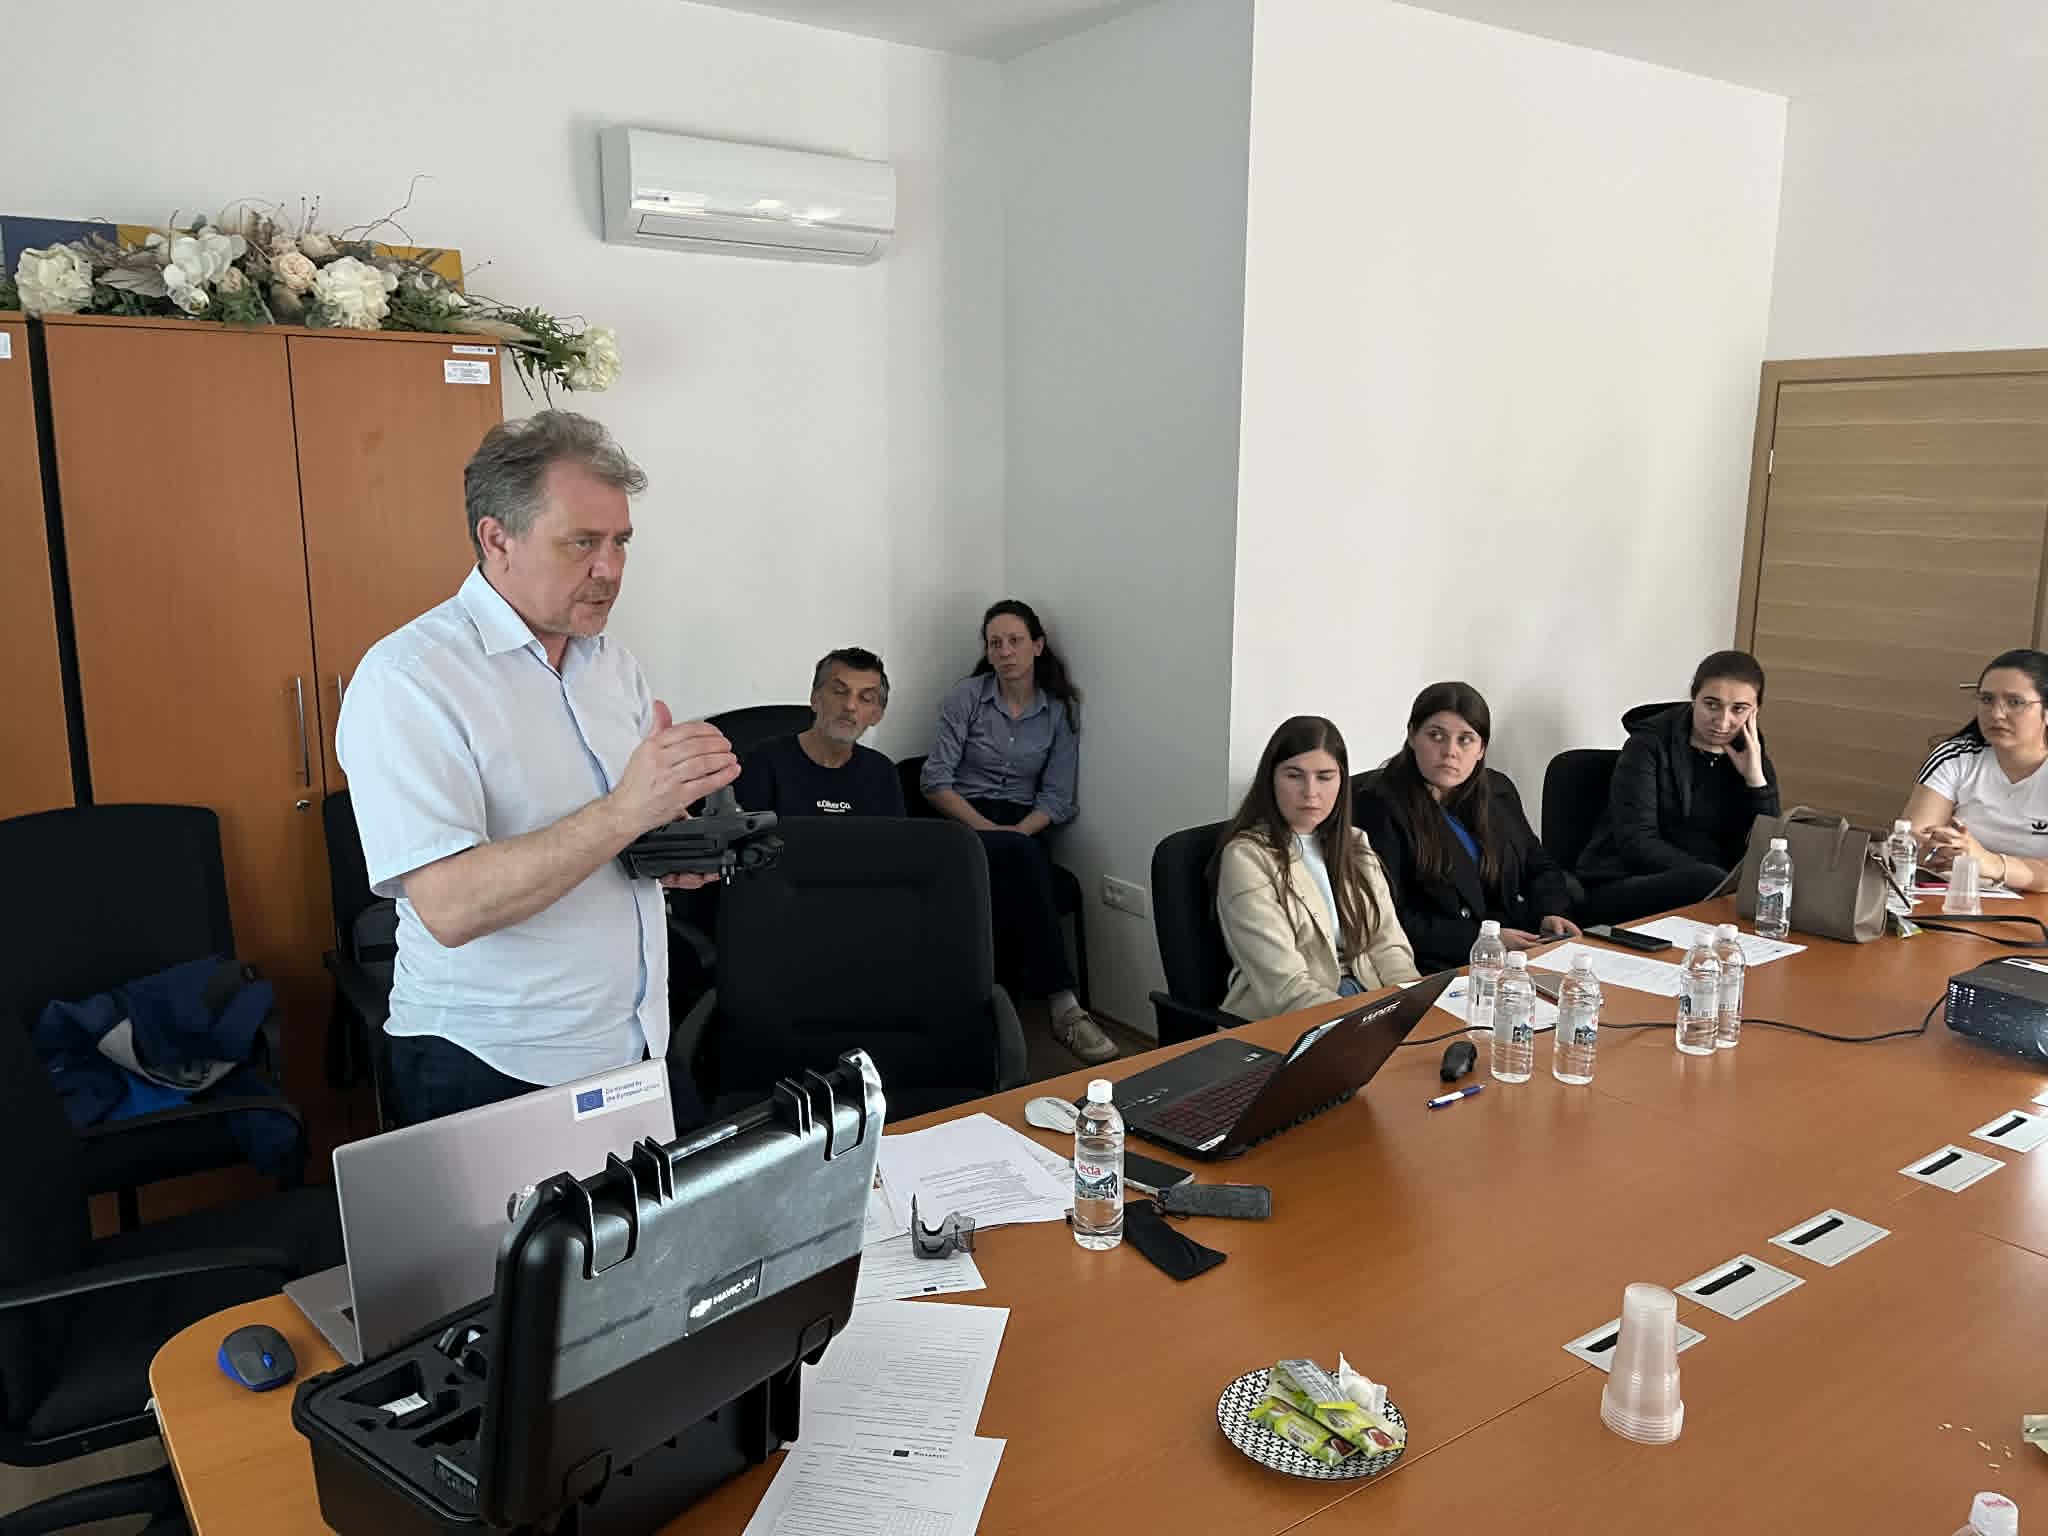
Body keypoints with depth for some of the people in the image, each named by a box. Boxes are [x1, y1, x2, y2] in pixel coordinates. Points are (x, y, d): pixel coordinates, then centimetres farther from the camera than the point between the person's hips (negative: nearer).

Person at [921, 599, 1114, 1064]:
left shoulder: (1062, 710, 5)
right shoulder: (967, 696, 0)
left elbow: (1057, 797, 2)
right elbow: (935, 781, -5)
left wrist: (1018, 831, -18)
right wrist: (987, 828, -19)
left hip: (1023, 827, 2)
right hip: (961, 820, -2)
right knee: (1023, 858, -36)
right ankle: (1062, 1004, -40)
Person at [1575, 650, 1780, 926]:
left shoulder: (1752, 761, 10)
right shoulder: (1651, 744, -1)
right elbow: (1635, 841, -12)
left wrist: (1755, 779, -9)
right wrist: (1722, 883, -23)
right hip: (1621, 889, -3)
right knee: (1707, 882, -34)